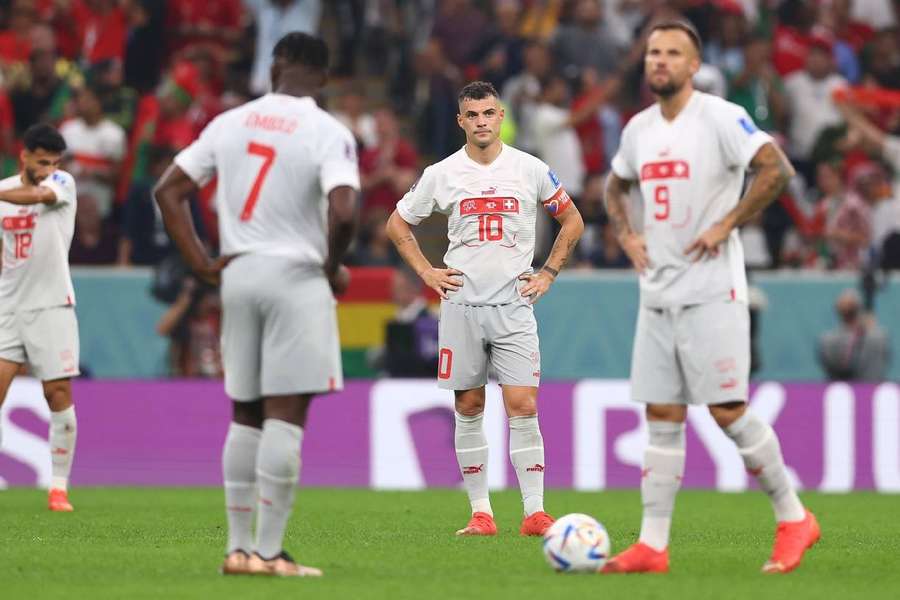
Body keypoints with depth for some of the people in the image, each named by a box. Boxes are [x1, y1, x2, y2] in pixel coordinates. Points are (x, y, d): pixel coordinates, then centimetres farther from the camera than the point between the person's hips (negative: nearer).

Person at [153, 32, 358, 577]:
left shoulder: (230, 123, 7)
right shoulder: (330, 134, -9)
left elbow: (169, 190, 7)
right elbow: (343, 212, -23)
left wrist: (201, 262, 7)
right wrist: (334, 268, -6)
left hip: (238, 274, 5)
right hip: (296, 277, -5)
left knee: (246, 417, 13)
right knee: (286, 417, -4)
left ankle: (239, 547, 13)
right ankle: (268, 552, -6)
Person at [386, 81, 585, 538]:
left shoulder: (530, 169, 3)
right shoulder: (441, 174, 3)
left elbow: (572, 220, 16)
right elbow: (397, 225, 16)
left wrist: (548, 273, 7)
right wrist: (427, 273, 5)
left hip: (514, 307, -1)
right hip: (461, 306, 1)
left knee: (523, 407, -9)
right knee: (469, 408, 3)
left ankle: (535, 512, -8)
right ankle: (481, 513, 9)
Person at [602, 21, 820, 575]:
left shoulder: (721, 117, -10)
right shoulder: (639, 129, 12)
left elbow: (777, 169, -19)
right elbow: (615, 187, 30)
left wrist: (726, 225, -18)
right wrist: (626, 234, 11)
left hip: (711, 292, -7)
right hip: (657, 295, 7)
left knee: (727, 411, -8)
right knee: (662, 418, 5)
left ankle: (793, 519, 7)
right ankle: (653, 545, 5)